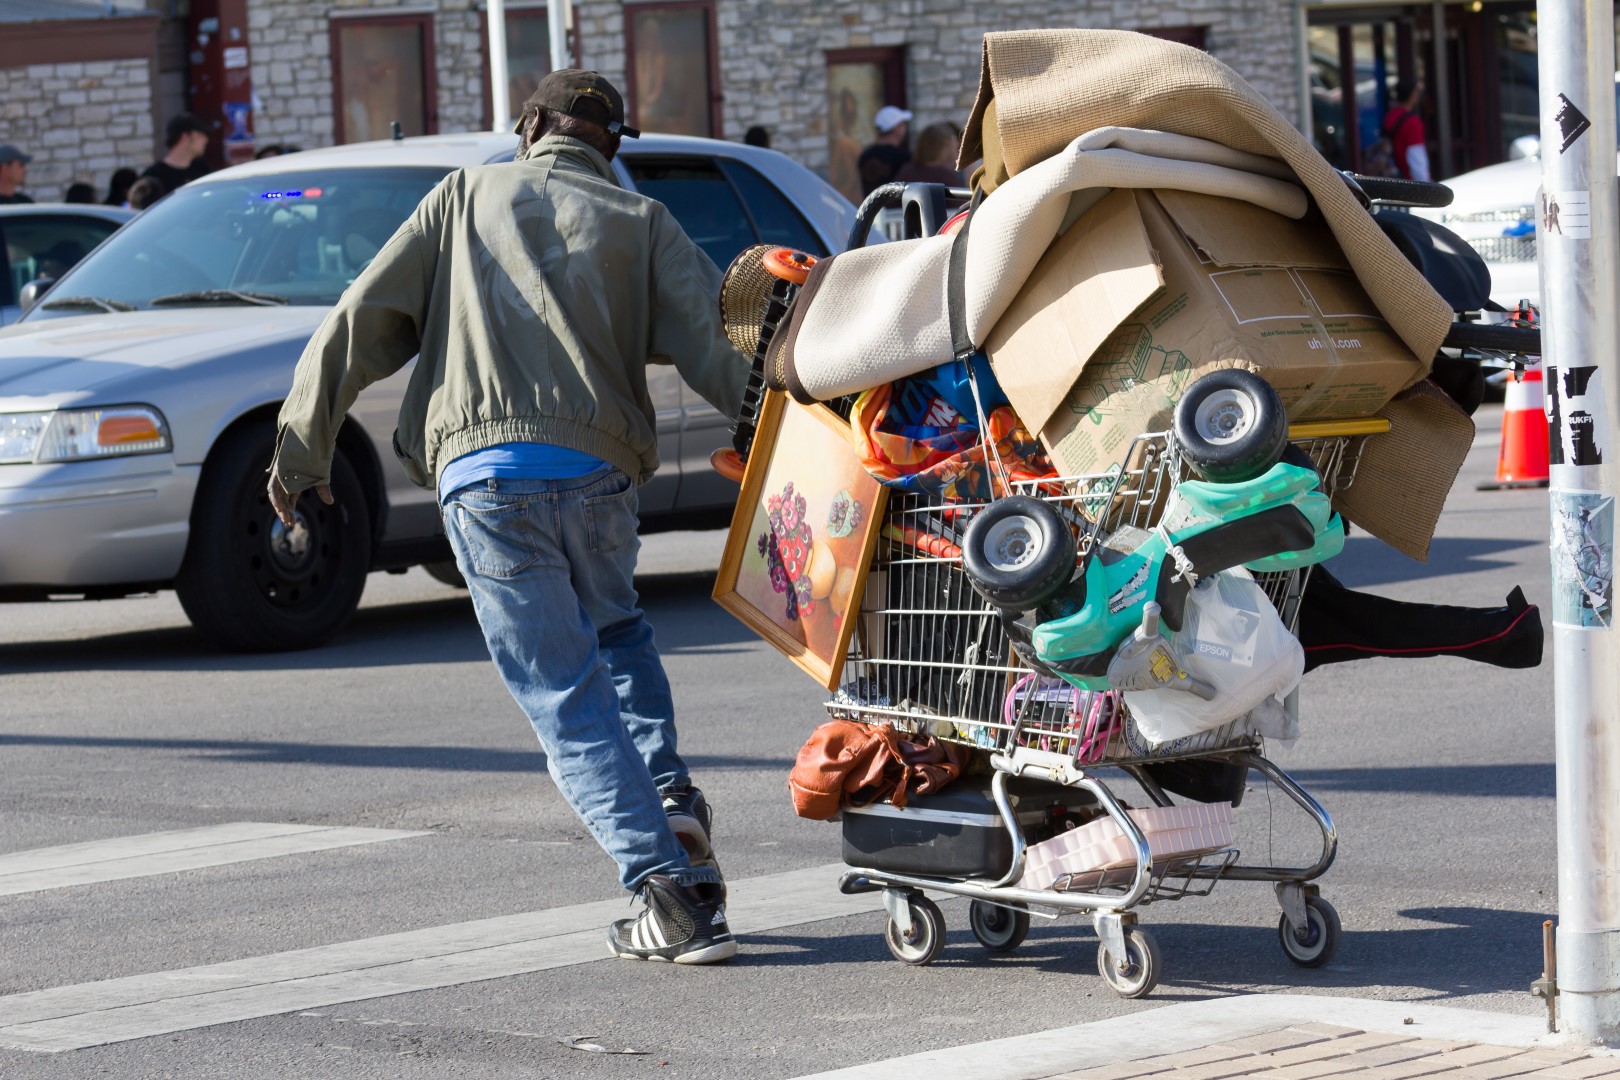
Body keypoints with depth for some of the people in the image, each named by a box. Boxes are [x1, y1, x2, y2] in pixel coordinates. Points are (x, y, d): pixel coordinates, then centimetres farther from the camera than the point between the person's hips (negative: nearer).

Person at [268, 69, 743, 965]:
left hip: (486, 476, -2)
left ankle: (675, 893, -7)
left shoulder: (468, 197, 18)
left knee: (568, 699, 2)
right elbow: (718, 348, 2)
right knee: (616, 635, 31)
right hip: (600, 472, 2)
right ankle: (670, 798, 11)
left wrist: (302, 448, 18)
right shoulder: (640, 222, 16)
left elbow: (359, 325, 13)